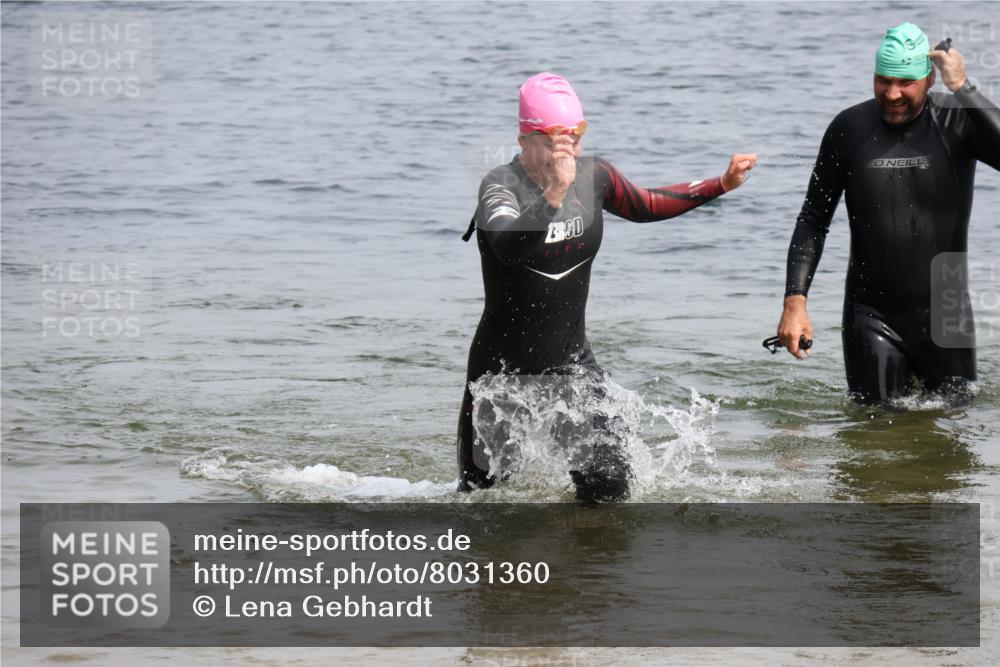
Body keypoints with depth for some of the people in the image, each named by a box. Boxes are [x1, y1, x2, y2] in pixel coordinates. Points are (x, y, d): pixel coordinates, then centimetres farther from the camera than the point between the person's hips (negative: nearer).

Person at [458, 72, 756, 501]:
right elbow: (507, 247, -39)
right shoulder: (501, 186, -18)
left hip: (570, 361, 4)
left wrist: (721, 185, 15)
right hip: (501, 367, -4)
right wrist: (553, 193, -52)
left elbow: (645, 206, 19)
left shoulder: (592, 176, -1)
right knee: (480, 494, 8)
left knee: (609, 486, -7)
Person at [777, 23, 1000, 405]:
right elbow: (813, 220, 3)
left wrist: (963, 88, -27)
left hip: (944, 313, 0)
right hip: (872, 315, 0)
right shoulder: (849, 129, -3)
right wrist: (794, 301, -5)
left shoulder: (957, 122, -8)